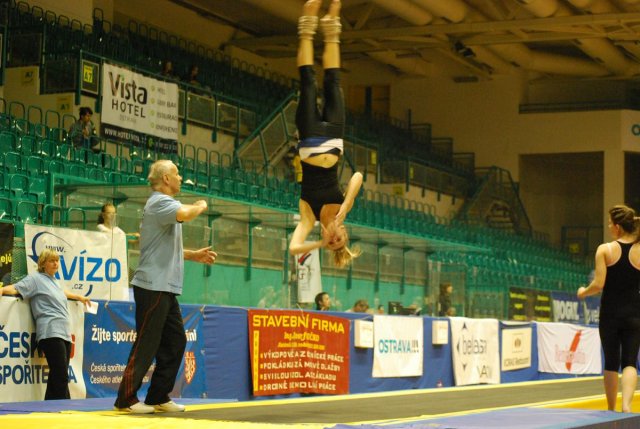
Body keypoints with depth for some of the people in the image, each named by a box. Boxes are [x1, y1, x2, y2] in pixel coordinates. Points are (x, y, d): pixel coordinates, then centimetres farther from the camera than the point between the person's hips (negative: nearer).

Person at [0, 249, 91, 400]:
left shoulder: (55, 281, 27)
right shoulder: (35, 279, 5)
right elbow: (16, 288, -6)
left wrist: (79, 297, 58)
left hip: (65, 333, 8)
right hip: (51, 333, -8)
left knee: (58, 377, 4)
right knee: (61, 376, -16)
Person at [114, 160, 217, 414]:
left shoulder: (165, 204, 21)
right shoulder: (160, 202, -11)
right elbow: (185, 214, -32)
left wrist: (194, 255, 17)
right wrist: (201, 206, -10)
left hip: (166, 288, 10)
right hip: (153, 286, -10)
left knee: (175, 342, 10)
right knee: (146, 345, -7)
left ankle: (159, 397, 16)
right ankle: (126, 399, -1)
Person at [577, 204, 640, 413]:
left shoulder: (605, 250, -8)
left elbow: (598, 285, -12)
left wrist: (584, 292, 7)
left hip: (610, 313, -1)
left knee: (611, 363, 12)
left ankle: (611, 410, 21)